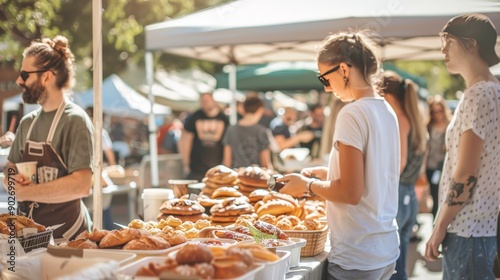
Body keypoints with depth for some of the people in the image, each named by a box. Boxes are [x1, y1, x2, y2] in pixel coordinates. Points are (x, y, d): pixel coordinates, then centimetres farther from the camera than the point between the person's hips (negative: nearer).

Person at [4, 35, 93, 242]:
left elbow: (81, 185, -21)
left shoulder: (75, 121, -12)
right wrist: (11, 180, -5)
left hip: (64, 234, -6)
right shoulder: (27, 122, 8)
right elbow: (11, 169, 18)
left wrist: (24, 192, -16)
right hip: (29, 233, 6)